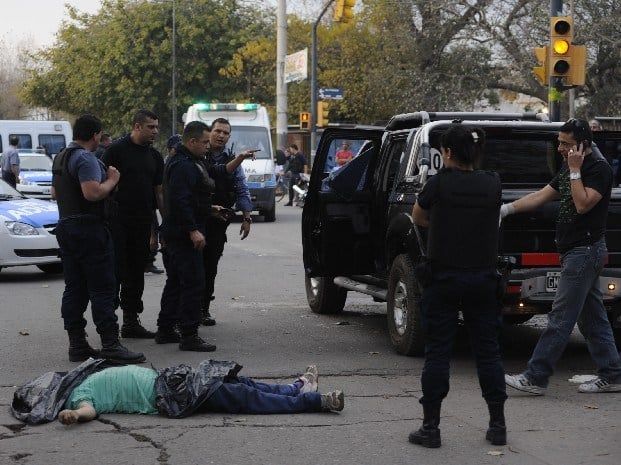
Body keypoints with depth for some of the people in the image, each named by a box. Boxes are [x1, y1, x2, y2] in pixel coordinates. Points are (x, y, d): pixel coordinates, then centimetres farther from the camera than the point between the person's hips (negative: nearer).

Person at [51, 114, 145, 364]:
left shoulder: (60, 158, 16)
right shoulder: (86, 159, -15)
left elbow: (55, 192, 27)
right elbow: (92, 192, -26)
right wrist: (112, 180, -11)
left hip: (65, 227, 10)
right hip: (89, 228, -10)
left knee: (74, 288, 10)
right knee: (102, 288, -9)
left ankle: (77, 344, 11)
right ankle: (110, 345, -11)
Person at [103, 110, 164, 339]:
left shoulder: (154, 156, 14)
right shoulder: (117, 150, -5)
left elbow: (159, 191, 17)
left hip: (143, 223, 6)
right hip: (119, 223, -6)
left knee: (136, 273, 10)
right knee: (115, 271, -8)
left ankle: (131, 321, 17)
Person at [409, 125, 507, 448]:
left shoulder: (439, 184, -9)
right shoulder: (493, 185, -1)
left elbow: (418, 218, 6)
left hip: (442, 279, -3)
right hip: (483, 281, 3)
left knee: (437, 352, 3)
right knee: (488, 351, 10)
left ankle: (430, 427, 5)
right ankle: (498, 426, 14)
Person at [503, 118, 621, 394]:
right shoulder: (569, 169, 15)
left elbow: (583, 204, -23)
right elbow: (541, 196, 18)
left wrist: (575, 172, -17)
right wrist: (507, 208, 11)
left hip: (585, 251, -10)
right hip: (577, 251, 10)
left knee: (560, 318, -8)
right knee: (592, 318, 12)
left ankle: (535, 378, -7)